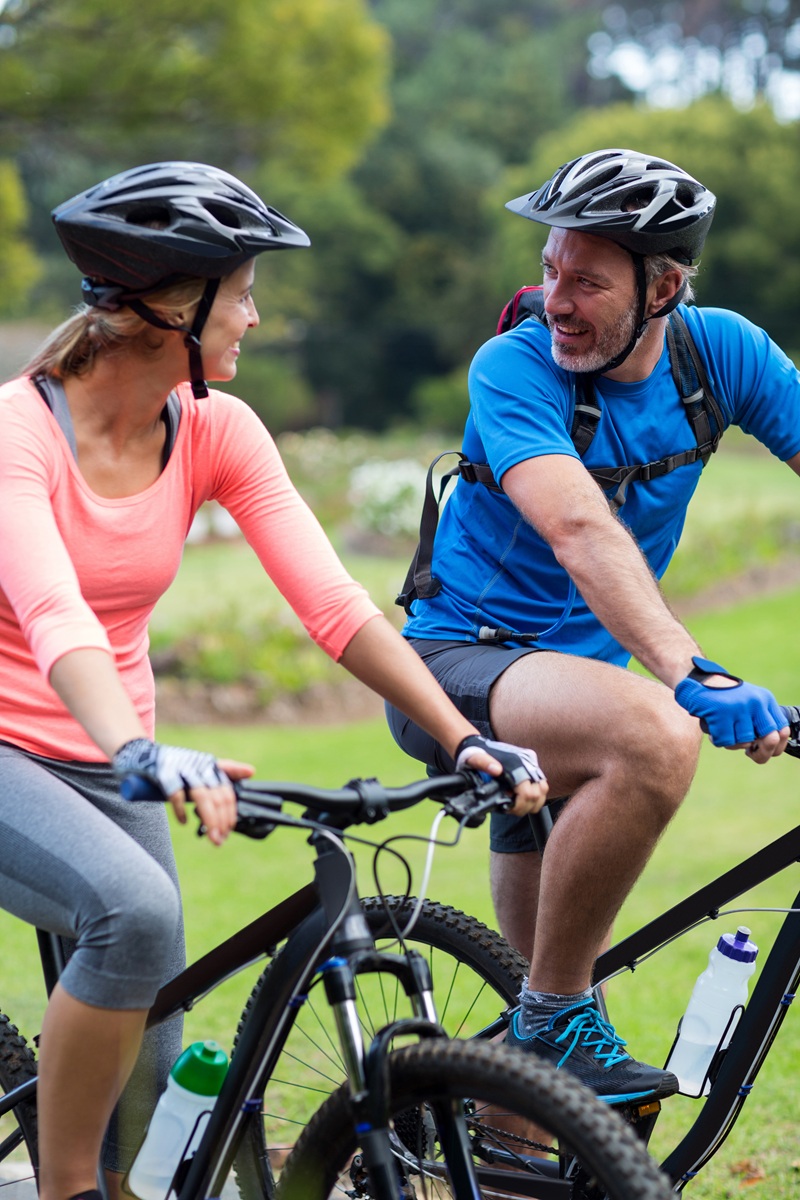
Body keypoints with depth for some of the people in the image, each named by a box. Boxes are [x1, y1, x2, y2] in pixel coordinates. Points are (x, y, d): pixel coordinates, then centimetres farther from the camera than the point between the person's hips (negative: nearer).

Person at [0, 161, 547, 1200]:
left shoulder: (215, 430, -4)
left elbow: (333, 602, -11)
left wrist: (464, 738, -23)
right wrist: (141, 753, -55)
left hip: (104, 767, 6)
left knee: (149, 1072, 0)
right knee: (136, 911, -33)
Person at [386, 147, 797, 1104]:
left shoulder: (718, 351, -5)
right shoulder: (514, 367, -19)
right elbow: (581, 530, -34)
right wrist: (693, 673, -48)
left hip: (575, 670, 6)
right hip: (456, 665, -6)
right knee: (656, 736, -35)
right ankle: (554, 1015, -19)